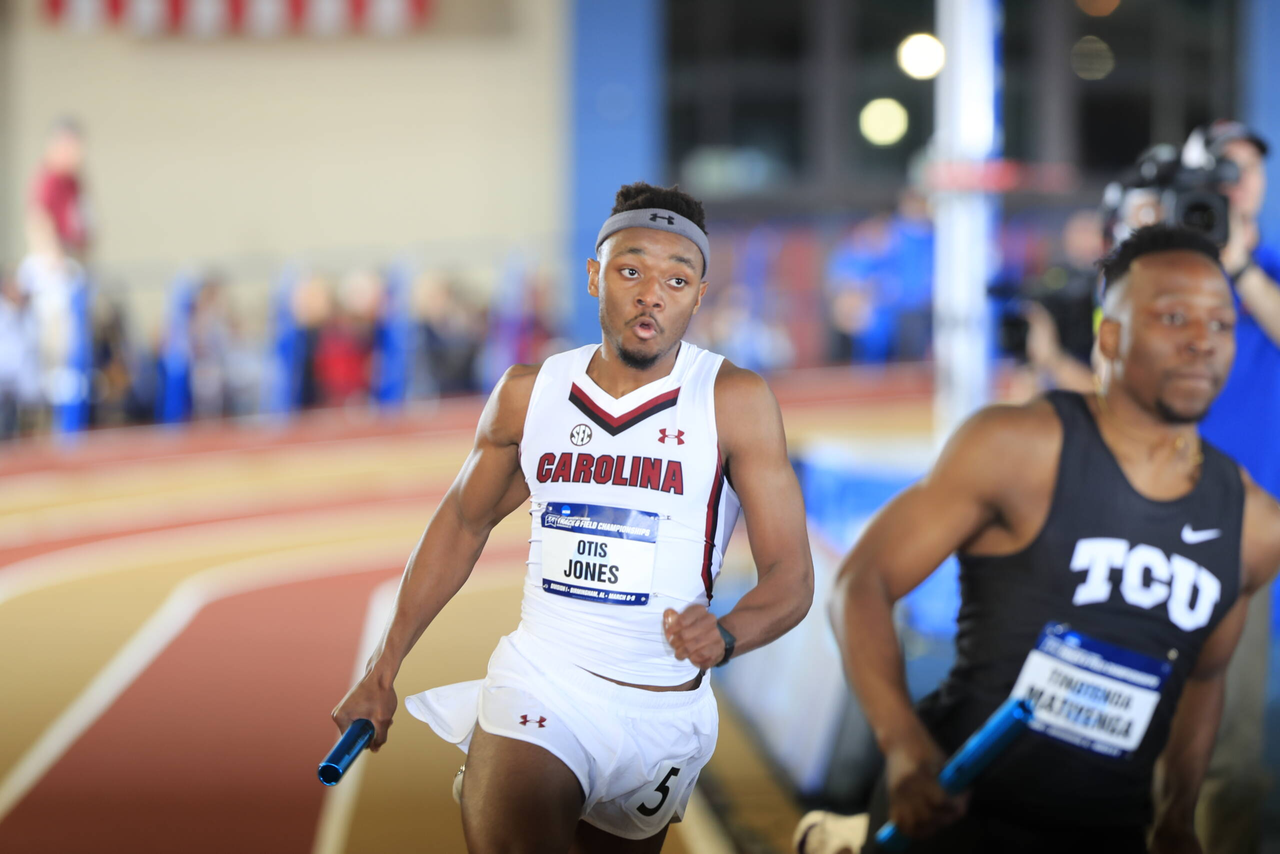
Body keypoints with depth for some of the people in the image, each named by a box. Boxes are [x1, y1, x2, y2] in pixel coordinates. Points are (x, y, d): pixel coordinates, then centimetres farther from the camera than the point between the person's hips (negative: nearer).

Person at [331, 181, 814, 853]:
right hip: (537, 685, 0)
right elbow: (463, 522, 15)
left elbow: (791, 575, -9)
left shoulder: (736, 401, -8)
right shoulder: (529, 394, 1)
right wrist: (384, 667, 13)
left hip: (660, 714, 0)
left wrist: (726, 634, -31)